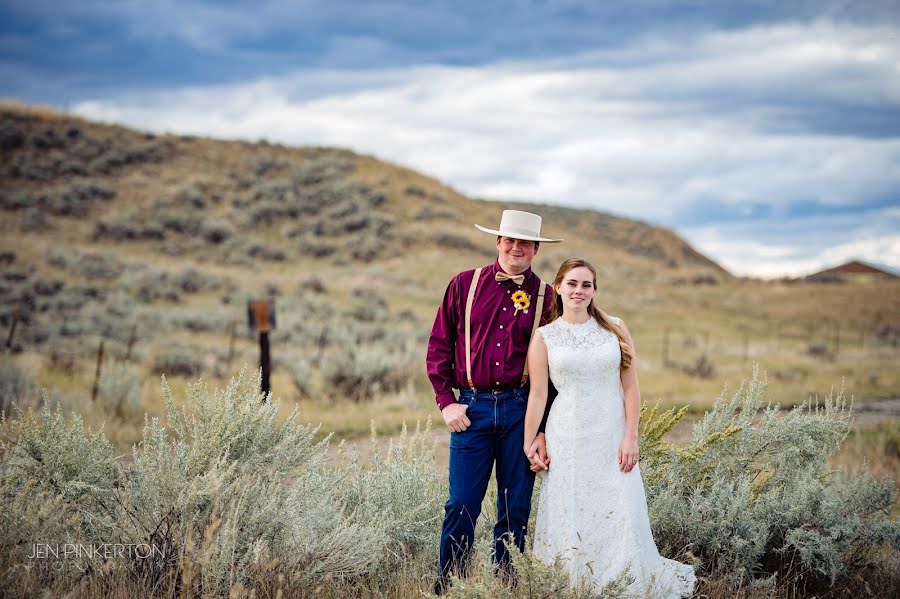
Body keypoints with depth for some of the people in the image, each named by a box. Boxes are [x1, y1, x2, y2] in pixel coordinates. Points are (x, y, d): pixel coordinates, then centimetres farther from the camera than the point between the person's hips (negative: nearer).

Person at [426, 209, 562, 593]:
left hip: (522, 410, 1)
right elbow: (439, 346, 8)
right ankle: (446, 588, 9)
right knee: (462, 507, -3)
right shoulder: (465, 284, 5)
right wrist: (446, 402, 0)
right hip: (473, 408, 0)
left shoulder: (545, 296, 4)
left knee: (516, 511, 6)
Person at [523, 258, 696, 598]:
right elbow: (537, 395, 2)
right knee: (570, 522, 2)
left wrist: (630, 438, -5)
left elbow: (630, 387, 2)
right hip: (567, 440, 0)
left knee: (620, 519, -3)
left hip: (611, 439, 1)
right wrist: (528, 445, 0)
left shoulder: (615, 329, 5)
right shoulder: (544, 337, 3)